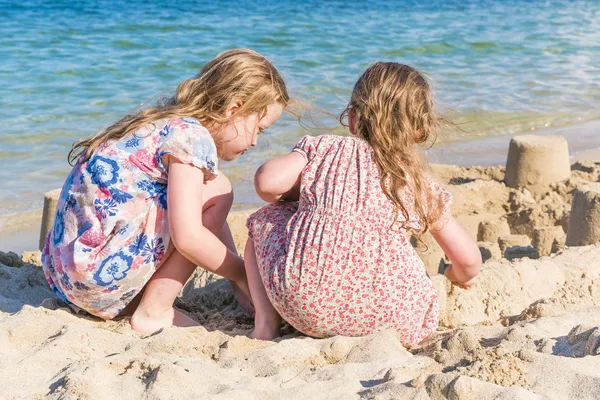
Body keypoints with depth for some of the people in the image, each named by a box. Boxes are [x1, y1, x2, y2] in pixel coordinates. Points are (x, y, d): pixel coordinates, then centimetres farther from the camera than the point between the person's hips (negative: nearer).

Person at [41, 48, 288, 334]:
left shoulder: (165, 123, 16)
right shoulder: (191, 136, -13)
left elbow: (185, 223, 21)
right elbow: (188, 237, -21)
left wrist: (240, 287, 18)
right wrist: (243, 274, -5)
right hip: (99, 272, -10)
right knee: (216, 191, -7)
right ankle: (154, 313, -6)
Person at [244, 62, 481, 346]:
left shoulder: (323, 148, 13)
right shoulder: (421, 186, 17)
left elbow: (267, 182, -3)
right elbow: (469, 259, 20)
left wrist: (298, 197, 21)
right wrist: (461, 277, 46)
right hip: (384, 316, 1)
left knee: (263, 220, 27)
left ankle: (266, 321, 10)